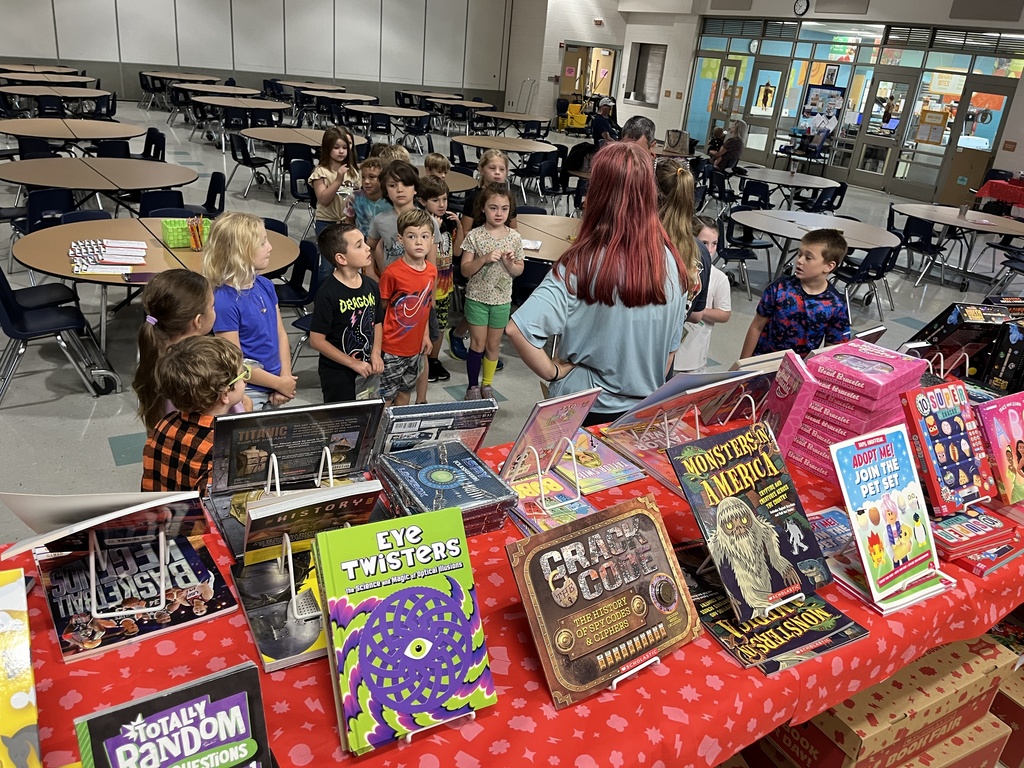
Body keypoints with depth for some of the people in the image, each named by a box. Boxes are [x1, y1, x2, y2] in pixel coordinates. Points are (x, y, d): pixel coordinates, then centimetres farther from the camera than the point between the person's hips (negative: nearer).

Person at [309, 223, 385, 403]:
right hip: (338, 376, -6)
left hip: (368, 369, 6)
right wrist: (353, 364, -16)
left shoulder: (371, 286, 0)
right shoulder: (328, 294, -19)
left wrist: (376, 353, -4)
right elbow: (316, 340, -18)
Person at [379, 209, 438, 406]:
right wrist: (378, 339, -11)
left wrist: (426, 334, 11)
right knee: (385, 396, 6)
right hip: (391, 347, -6)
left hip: (415, 346, 6)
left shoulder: (432, 271, -2)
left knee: (405, 391, 21)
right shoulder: (392, 273, -20)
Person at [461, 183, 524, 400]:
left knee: (493, 344, 13)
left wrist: (510, 264, -17)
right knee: (478, 344, 4)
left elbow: (519, 270, 5)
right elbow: (465, 270, -8)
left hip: (502, 299, 2)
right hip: (477, 298, -2)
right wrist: (484, 259, -23)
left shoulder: (514, 238, -2)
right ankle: (473, 386, 20)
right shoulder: (474, 236, -9)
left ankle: (487, 384, 29)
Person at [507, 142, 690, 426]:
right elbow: (671, 345, 3)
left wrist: (553, 371, -16)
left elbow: (518, 329, -32)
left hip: (583, 409, -4)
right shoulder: (671, 263, -8)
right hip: (645, 412, 4)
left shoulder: (582, 264, -23)